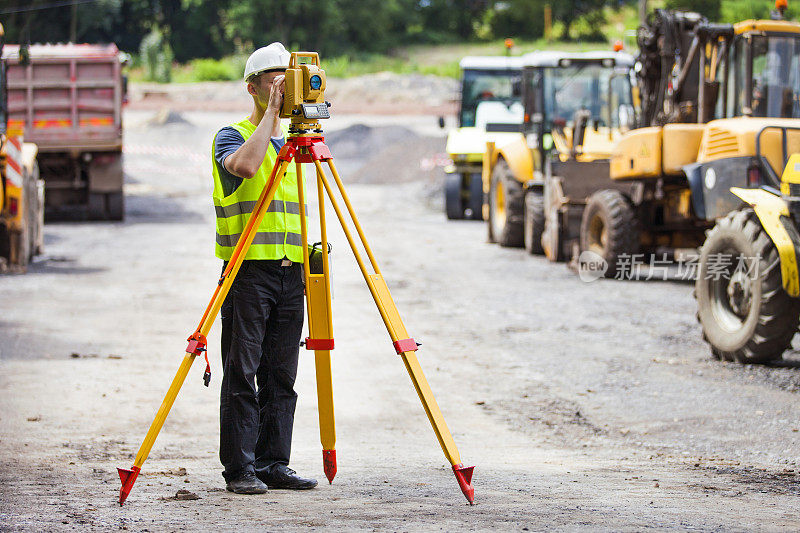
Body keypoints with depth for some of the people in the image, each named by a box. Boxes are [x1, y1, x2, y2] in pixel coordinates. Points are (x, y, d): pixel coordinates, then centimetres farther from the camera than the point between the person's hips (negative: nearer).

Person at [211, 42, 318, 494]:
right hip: (248, 269, -6)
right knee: (242, 375, -6)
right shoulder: (231, 136, 0)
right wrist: (271, 113, -16)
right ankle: (239, 469, -3)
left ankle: (274, 464, 10)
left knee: (282, 377, 6)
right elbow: (245, 164, -25)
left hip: (290, 272, 6)